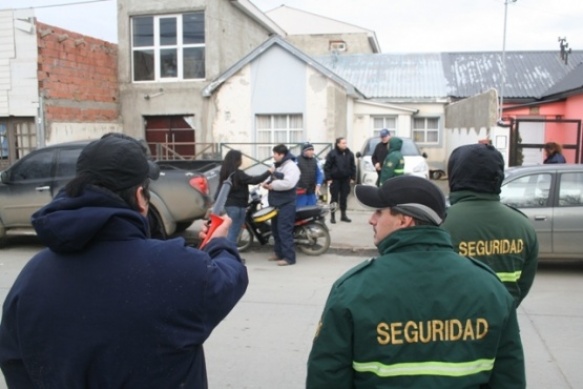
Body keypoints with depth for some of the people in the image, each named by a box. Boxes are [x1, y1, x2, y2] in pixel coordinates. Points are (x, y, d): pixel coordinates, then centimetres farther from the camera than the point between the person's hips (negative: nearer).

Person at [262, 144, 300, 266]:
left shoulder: (291, 166, -15)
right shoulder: (278, 166, 17)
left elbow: (288, 183, -29)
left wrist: (273, 185, -19)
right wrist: (268, 183, 6)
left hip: (286, 204, -10)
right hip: (276, 203, 11)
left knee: (284, 230, -11)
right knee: (276, 229, 15)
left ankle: (289, 257, -8)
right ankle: (279, 253, 26)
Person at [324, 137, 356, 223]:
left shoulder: (349, 154, 5)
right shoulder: (332, 153, -8)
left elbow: (353, 166, 12)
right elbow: (327, 167, -7)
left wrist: (353, 177, 7)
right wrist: (328, 178, -11)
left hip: (345, 179, 4)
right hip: (335, 179, -4)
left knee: (344, 198, 9)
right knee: (334, 198, 0)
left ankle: (343, 215, 19)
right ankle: (332, 216, 7)